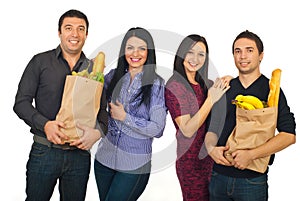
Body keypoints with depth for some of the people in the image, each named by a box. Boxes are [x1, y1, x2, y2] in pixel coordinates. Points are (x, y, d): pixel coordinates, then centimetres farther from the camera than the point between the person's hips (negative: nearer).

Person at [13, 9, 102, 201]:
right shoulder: (40, 62, 1)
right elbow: (21, 102, -3)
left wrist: (98, 132, -15)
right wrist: (45, 124, -20)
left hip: (79, 154, 2)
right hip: (44, 151, -2)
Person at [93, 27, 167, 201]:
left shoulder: (157, 84, -10)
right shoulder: (113, 76, 0)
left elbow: (157, 129, -12)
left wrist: (124, 117, -14)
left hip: (134, 164, -4)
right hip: (105, 156, 4)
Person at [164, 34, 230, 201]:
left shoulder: (203, 83, 7)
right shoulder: (173, 86, -15)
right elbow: (187, 130, -21)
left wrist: (224, 83, -2)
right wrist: (211, 99, -23)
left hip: (209, 155, 7)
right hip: (191, 160, -7)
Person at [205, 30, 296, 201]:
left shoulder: (271, 89, -3)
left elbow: (289, 135, -12)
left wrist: (251, 155, -21)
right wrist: (211, 148, -9)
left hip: (253, 179, -3)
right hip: (219, 175, 4)